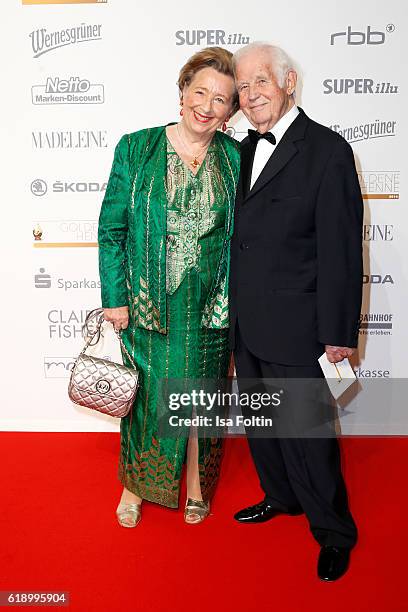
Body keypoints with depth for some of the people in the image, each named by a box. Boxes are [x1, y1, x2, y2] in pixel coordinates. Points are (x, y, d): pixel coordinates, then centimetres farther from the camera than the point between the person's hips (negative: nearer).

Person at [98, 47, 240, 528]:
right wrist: (114, 299, -8)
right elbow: (111, 228, -4)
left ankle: (197, 482, 39)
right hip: (146, 302, -1)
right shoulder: (136, 148, -4)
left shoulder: (235, 158, 1)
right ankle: (135, 484, 38)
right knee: (145, 393, 12)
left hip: (210, 304, 2)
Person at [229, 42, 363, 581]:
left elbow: (341, 250, -13)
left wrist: (340, 332, -13)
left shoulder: (328, 150, -11)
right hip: (244, 324, 7)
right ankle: (281, 496, 45)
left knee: (305, 434, 5)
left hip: (293, 328, -7)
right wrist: (232, 308, 12)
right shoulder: (245, 150, 10)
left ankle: (334, 531, 30)